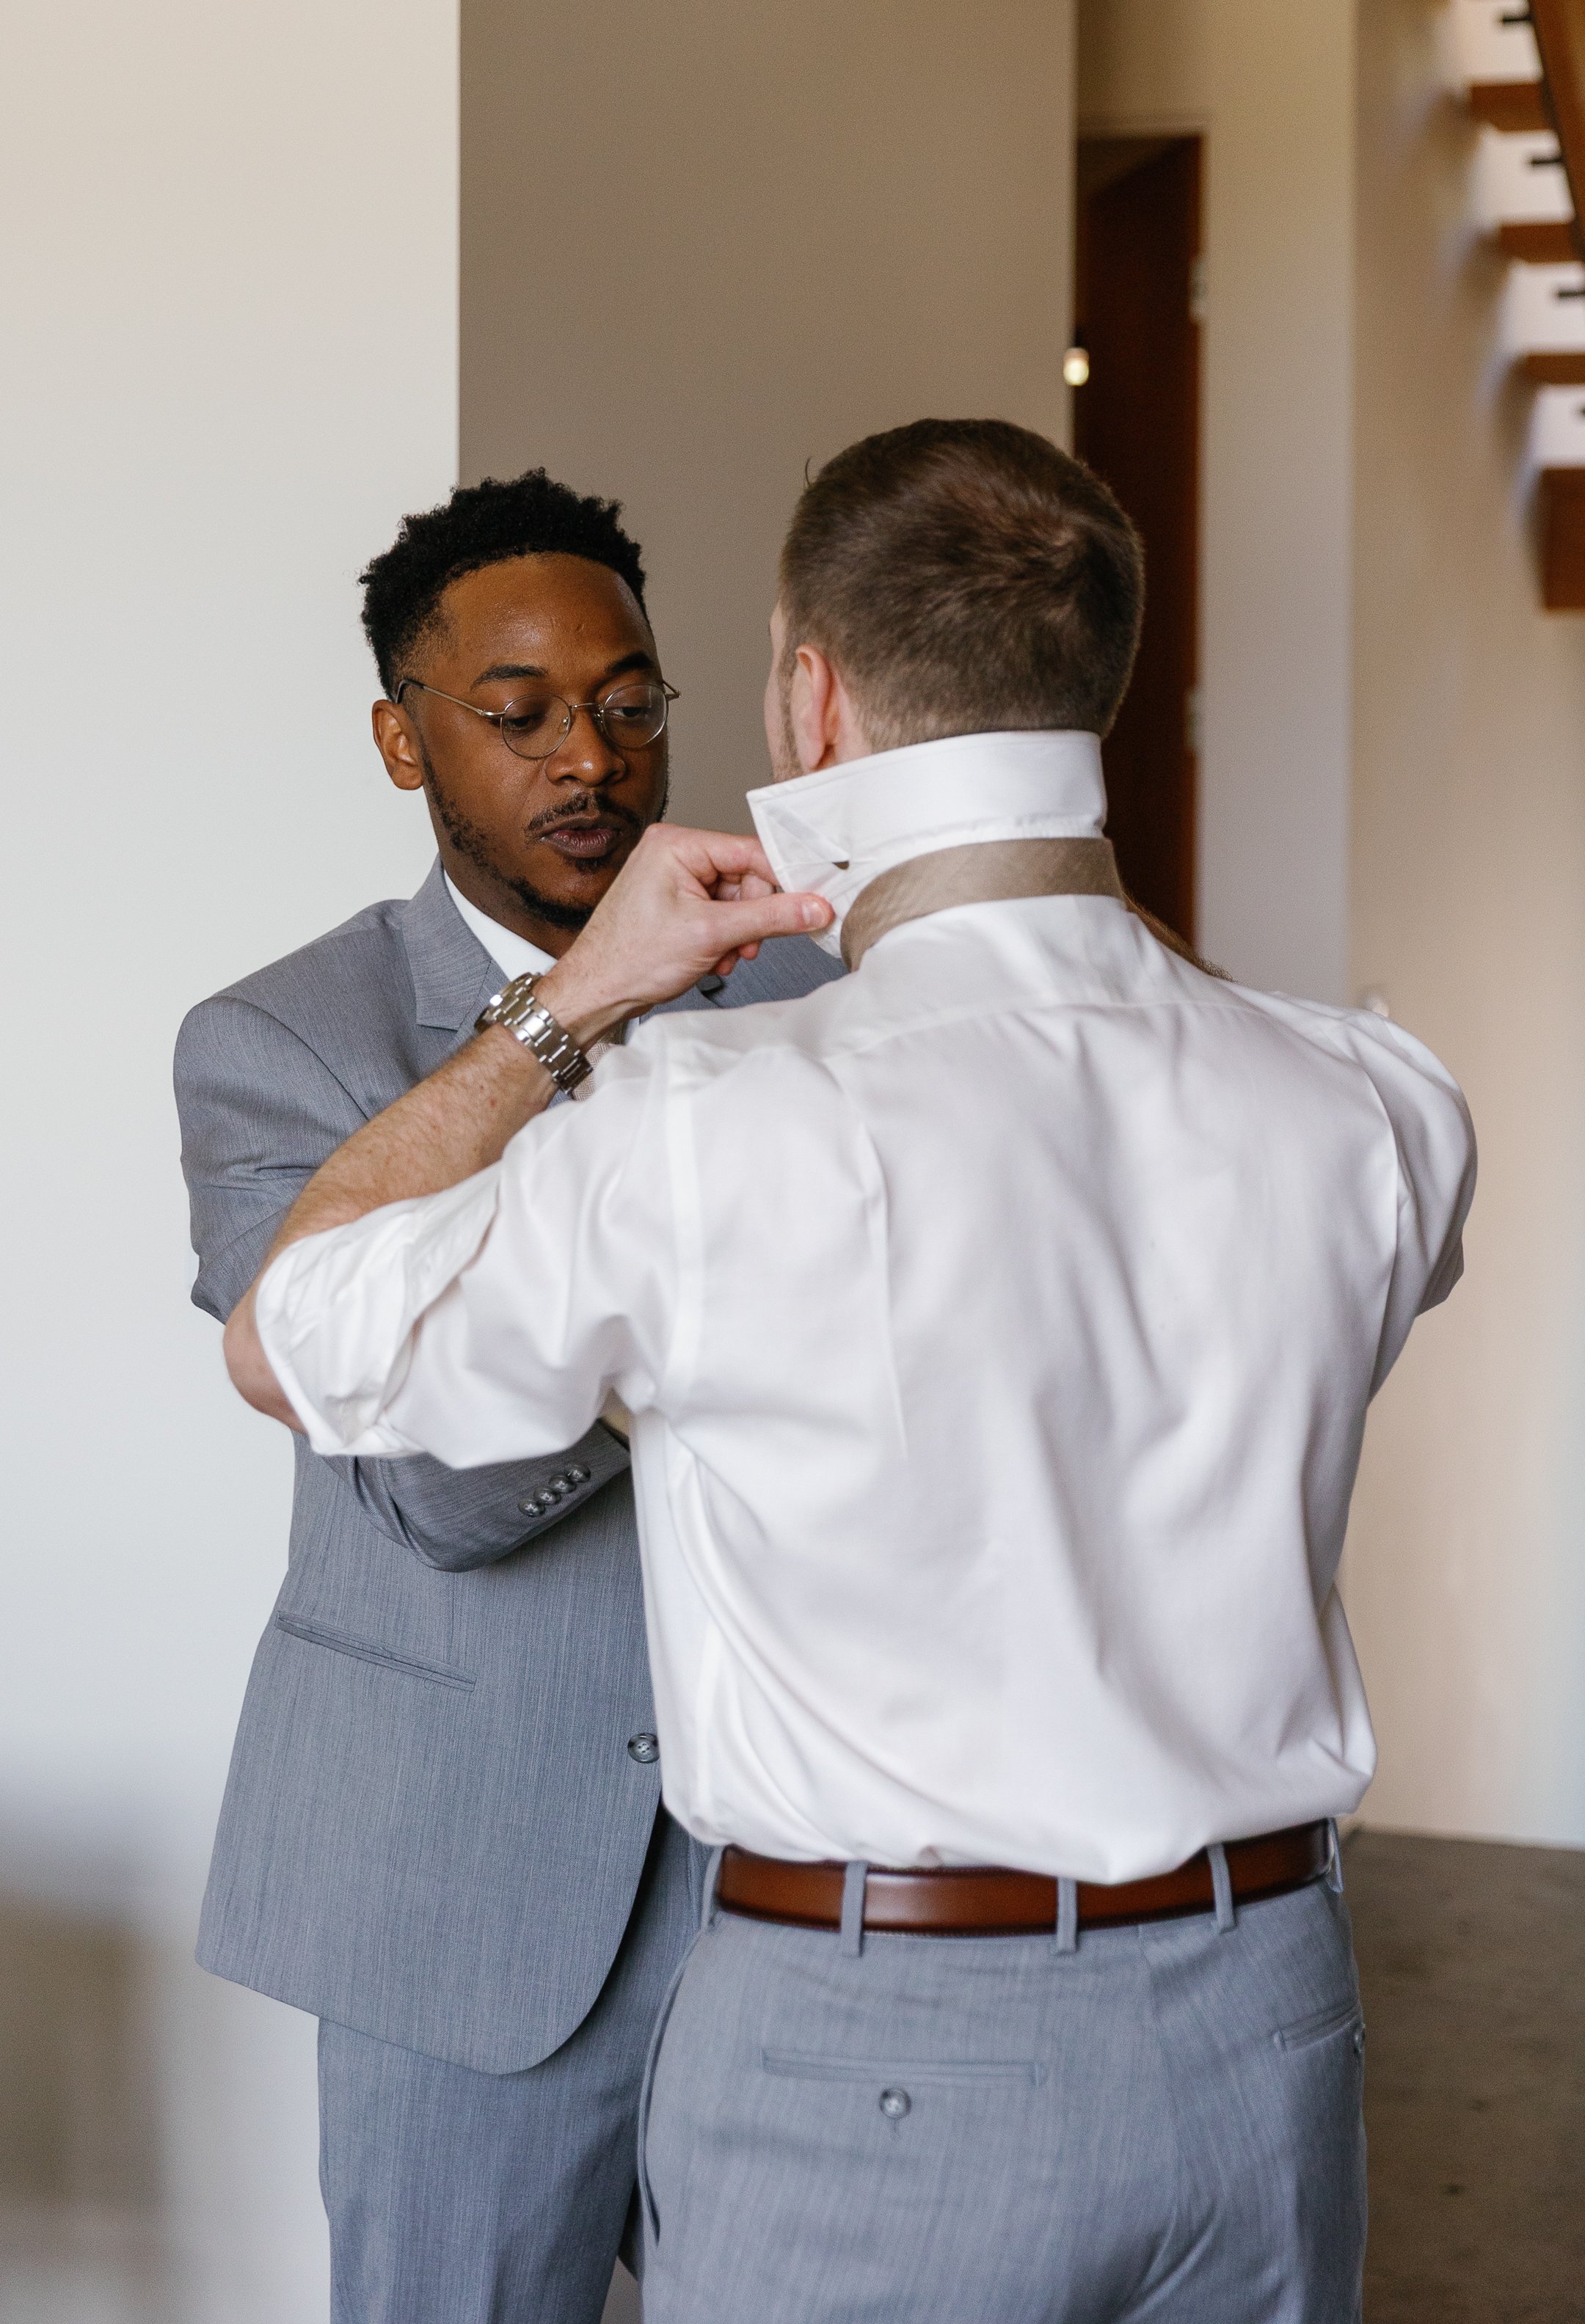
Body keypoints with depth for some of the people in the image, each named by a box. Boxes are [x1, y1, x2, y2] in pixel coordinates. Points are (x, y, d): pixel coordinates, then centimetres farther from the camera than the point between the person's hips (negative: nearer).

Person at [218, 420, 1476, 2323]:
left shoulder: (709, 1136, -19)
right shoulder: (1374, 1112, -6)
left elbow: (287, 1346, -2)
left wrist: (572, 1002, 5)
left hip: (877, 2051, -4)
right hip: (1267, 2020, 5)